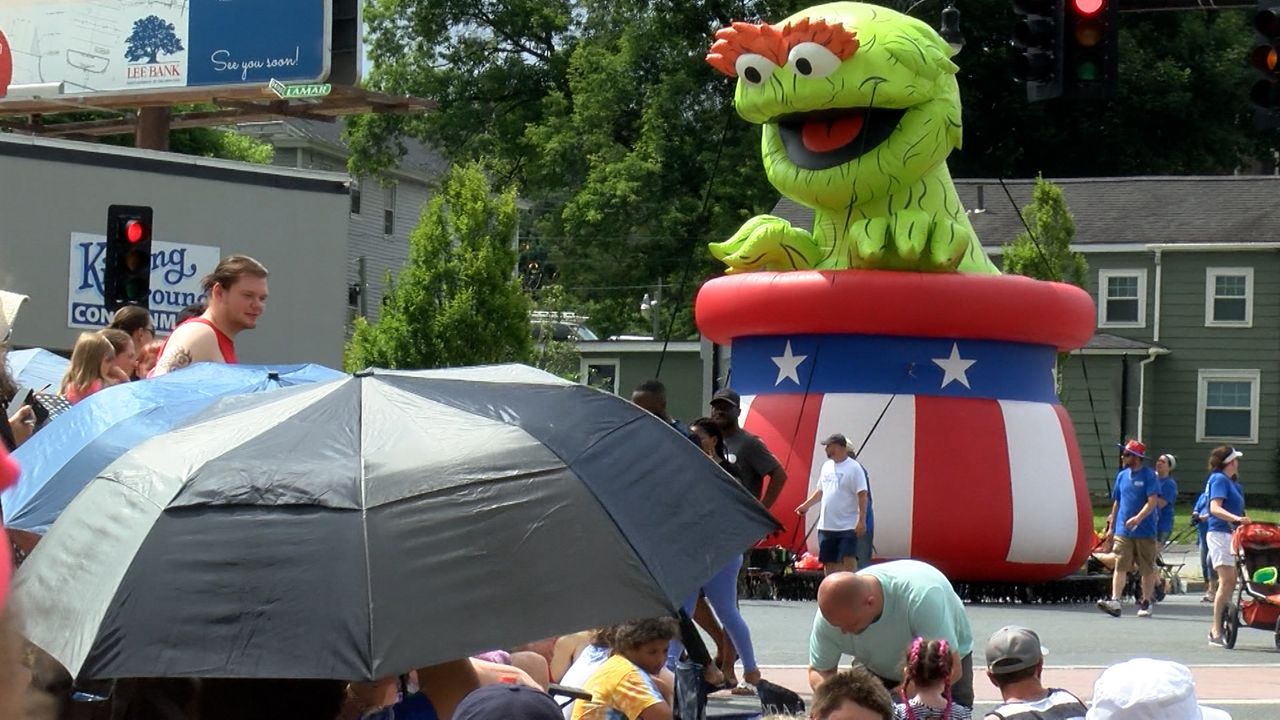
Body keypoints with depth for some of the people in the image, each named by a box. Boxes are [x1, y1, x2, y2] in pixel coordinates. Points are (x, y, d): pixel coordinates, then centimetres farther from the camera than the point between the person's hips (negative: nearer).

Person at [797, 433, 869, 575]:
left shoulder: (854, 468, -10)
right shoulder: (827, 466, 11)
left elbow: (862, 495, -14)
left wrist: (862, 520, -20)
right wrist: (806, 505, 16)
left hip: (847, 526, -7)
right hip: (826, 526, 7)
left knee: (849, 561, -12)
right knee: (829, 562, 11)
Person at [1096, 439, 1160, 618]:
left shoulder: (1149, 475, -6)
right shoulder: (1122, 476, 12)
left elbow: (1152, 501, -15)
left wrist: (1138, 518, -28)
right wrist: (1111, 526, 18)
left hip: (1145, 531, -4)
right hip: (1122, 531, 4)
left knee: (1147, 569, 6)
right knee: (1120, 566, -6)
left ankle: (1146, 603, 15)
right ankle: (1115, 601, -13)